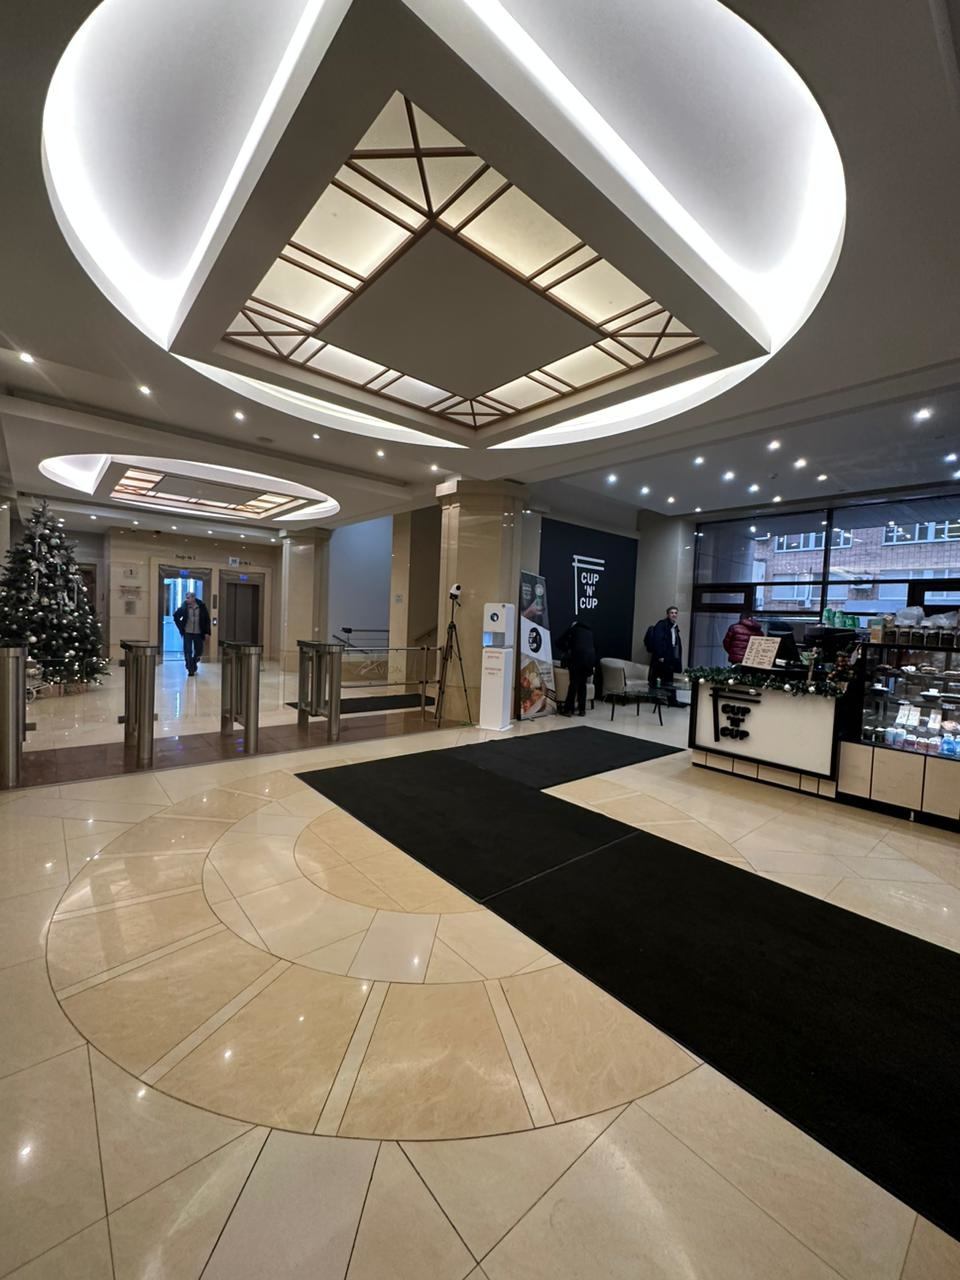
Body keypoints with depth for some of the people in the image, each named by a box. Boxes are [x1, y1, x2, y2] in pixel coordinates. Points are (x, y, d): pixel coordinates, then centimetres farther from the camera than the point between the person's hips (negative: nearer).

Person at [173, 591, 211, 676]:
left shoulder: (201, 607, -3)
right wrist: (181, 628, 1)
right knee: (188, 652, -3)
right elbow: (176, 617, 9)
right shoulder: (184, 607, -4)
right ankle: (190, 670, 4)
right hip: (187, 633, -1)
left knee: (198, 652, 9)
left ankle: (193, 667, 32)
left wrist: (207, 632, -3)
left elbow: (207, 620, 2)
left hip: (198, 633, 1)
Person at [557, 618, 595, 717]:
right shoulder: (589, 631, 28)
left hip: (578, 657, -4)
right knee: (582, 684, 12)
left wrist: (565, 654, 30)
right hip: (591, 657, 4)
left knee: (574, 684, 0)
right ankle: (582, 709, 12)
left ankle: (568, 709, 1)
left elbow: (560, 643, 15)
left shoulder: (573, 628, 18)